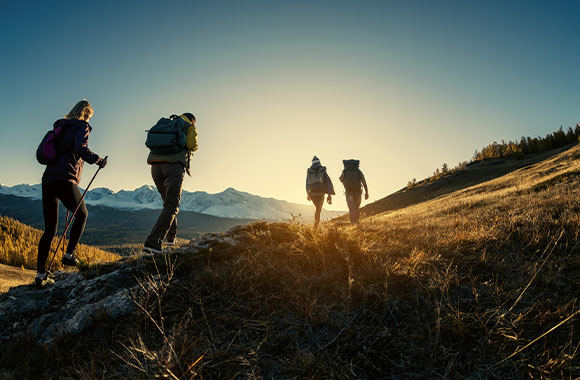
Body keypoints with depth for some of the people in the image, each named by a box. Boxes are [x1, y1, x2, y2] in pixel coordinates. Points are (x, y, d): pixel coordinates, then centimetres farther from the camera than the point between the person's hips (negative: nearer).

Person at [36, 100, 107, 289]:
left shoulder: (60, 127, 21)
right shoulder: (82, 126, 0)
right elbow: (81, 149, -18)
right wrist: (99, 160, -5)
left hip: (48, 179, 7)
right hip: (65, 181, -7)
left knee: (49, 229, 10)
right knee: (82, 214, 20)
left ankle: (40, 275, 10)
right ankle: (69, 255, 14)